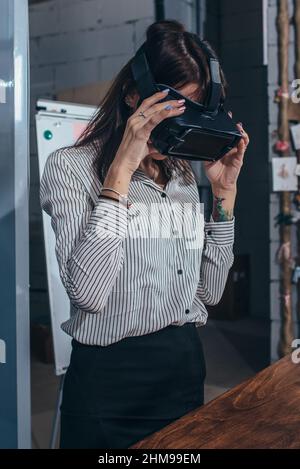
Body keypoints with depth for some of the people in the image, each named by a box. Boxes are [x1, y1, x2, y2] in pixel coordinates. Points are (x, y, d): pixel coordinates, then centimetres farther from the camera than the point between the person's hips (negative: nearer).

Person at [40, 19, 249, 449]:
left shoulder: (184, 175, 8)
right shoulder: (71, 167, -10)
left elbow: (209, 290, 6)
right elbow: (87, 293, -24)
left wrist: (225, 192, 0)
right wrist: (122, 171, -23)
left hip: (188, 369, 6)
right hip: (110, 381, -6)